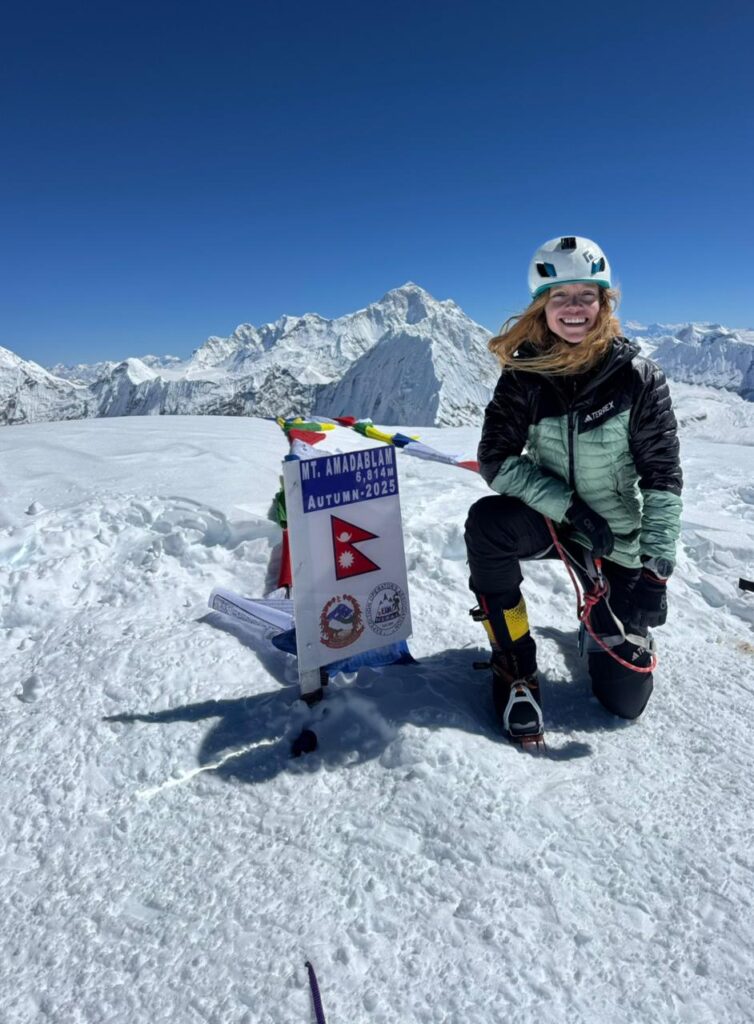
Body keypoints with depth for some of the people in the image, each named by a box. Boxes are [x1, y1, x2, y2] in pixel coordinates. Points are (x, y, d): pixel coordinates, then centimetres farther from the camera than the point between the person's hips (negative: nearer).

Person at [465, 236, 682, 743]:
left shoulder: (638, 376, -15)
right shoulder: (525, 375, -10)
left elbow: (663, 477, -14)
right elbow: (496, 458, -15)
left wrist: (656, 568, -20)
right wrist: (567, 506, -26)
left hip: (618, 539, 0)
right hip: (550, 519, 1)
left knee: (626, 696, 0)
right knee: (486, 522, -35)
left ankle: (606, 621, 36)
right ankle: (516, 667, -14)